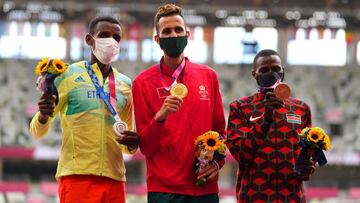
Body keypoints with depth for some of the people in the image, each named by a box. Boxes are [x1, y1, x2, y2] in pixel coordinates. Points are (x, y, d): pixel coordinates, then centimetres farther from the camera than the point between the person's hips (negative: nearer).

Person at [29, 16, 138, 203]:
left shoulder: (126, 85, 16)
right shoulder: (68, 75, 4)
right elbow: (37, 132, 4)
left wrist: (132, 144, 0)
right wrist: (43, 116, -19)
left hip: (114, 179, 4)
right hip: (77, 176, -4)